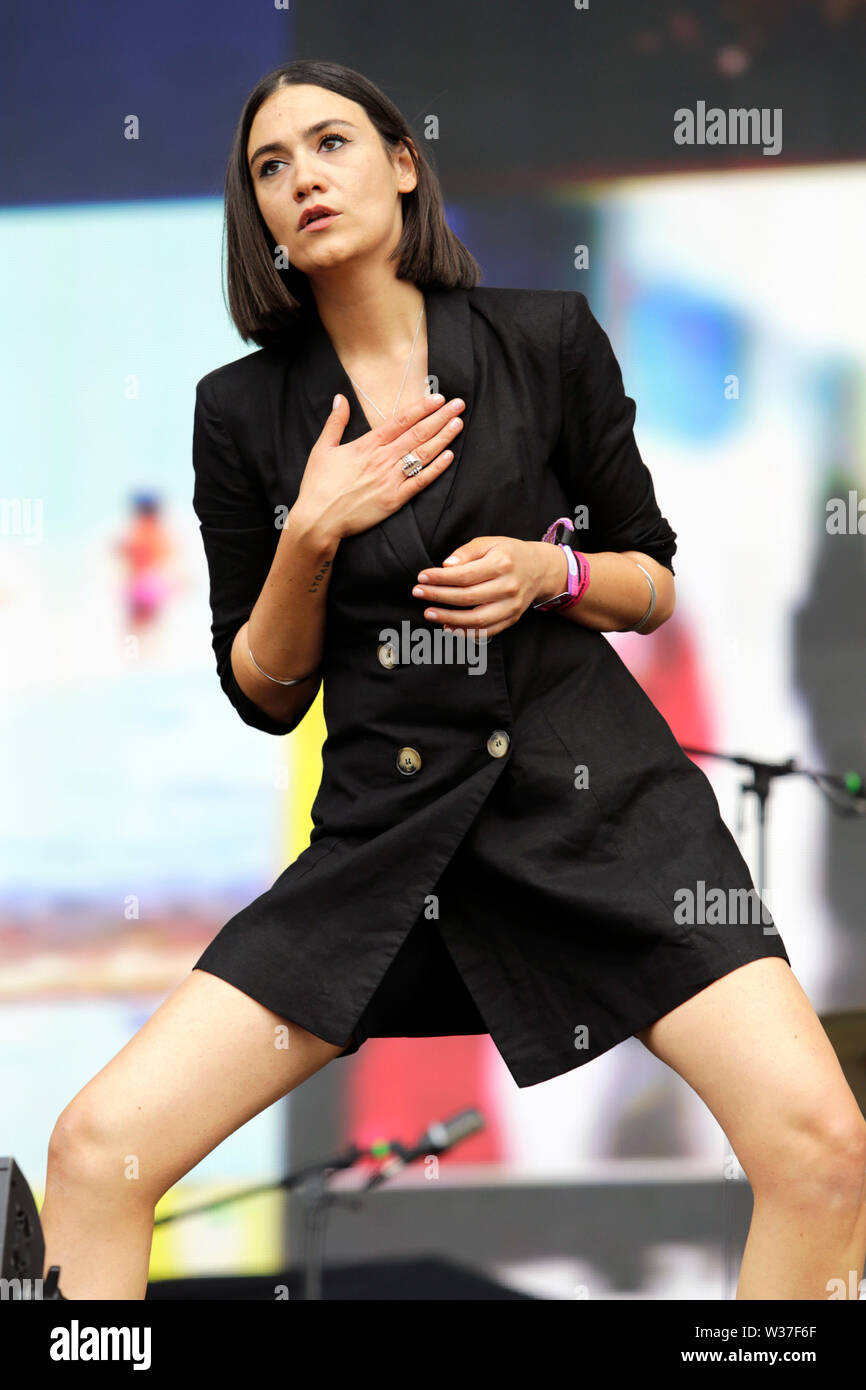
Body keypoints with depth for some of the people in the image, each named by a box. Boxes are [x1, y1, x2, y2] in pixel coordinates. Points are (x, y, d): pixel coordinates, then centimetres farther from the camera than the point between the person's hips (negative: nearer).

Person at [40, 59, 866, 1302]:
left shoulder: (547, 338, 3)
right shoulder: (243, 409, 6)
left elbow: (654, 585, 12)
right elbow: (264, 693, 9)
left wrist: (549, 570, -9)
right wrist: (313, 533, -8)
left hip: (594, 796, -1)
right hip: (386, 831, 1)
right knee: (99, 1147, -15)